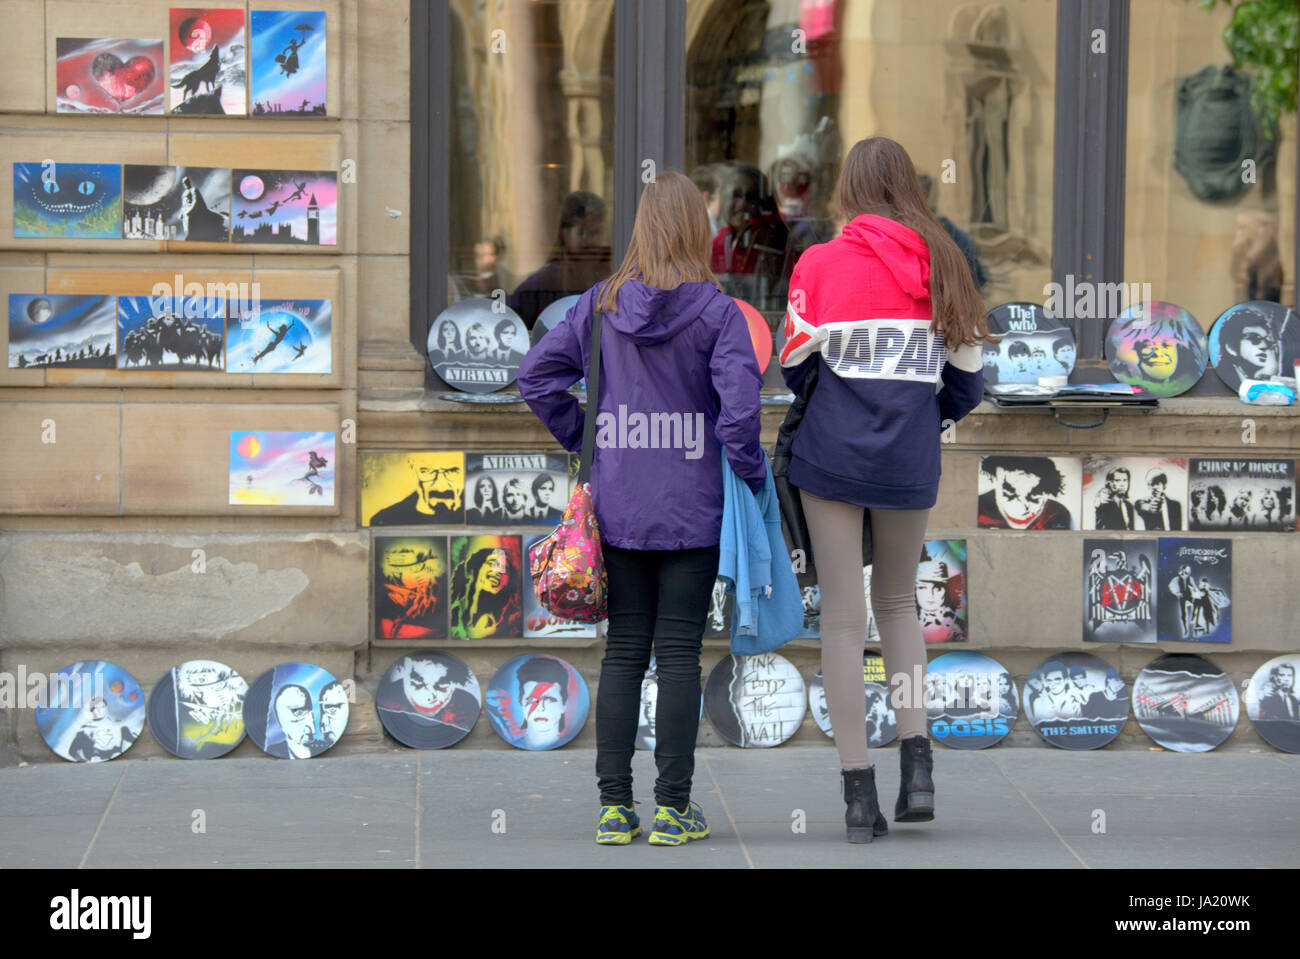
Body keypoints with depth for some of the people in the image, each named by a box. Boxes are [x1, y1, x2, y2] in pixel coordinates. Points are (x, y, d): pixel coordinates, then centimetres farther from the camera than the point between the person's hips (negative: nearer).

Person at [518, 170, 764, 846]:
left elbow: (537, 373, 3)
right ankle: (672, 808, 5)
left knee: (623, 651, 9)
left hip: (618, 507, 3)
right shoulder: (717, 313, -9)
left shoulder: (602, 304, 1)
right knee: (678, 653, 2)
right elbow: (739, 405, -17)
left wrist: (582, 437, 11)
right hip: (691, 510, -3)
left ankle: (614, 805, 9)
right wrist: (752, 476, -3)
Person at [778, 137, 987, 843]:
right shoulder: (940, 263, 3)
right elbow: (966, 381, 6)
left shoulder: (819, 264, -4)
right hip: (911, 463, 2)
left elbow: (794, 367, 0)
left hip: (832, 452, -2)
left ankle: (858, 792, 3)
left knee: (844, 617, 3)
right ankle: (916, 760, 6)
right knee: (897, 601, 21)